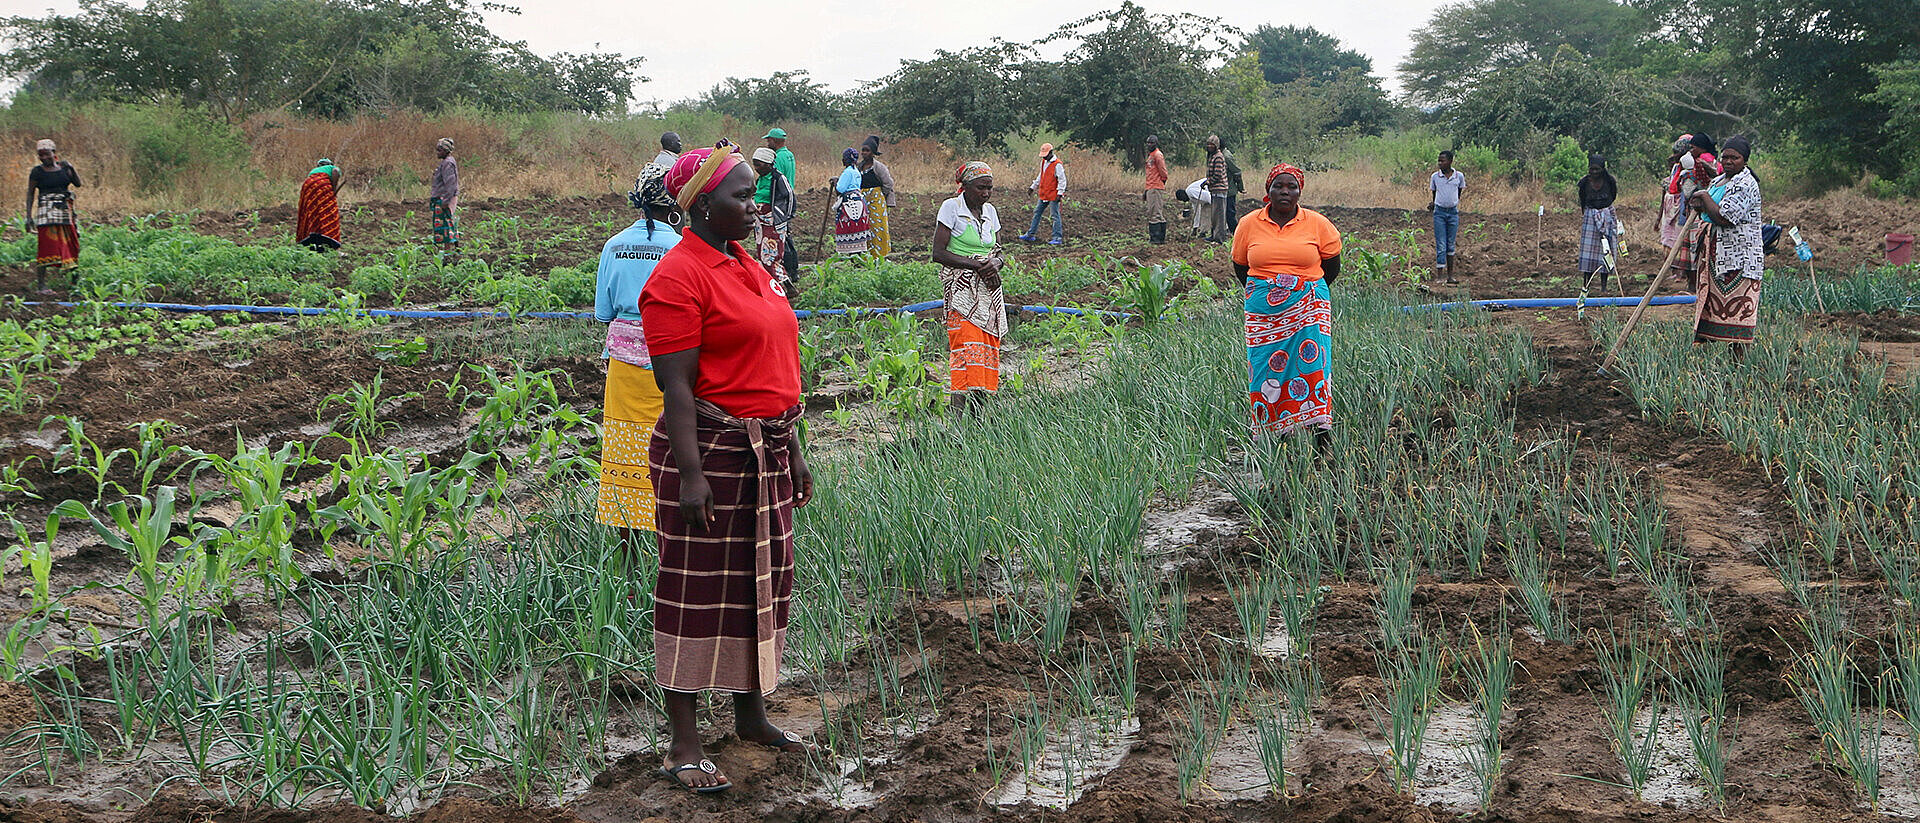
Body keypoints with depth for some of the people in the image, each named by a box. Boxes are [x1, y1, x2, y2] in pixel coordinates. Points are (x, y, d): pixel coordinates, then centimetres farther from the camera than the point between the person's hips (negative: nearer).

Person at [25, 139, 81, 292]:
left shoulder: (63, 167, 11)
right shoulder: (37, 172, 0)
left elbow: (78, 183, 8)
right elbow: (30, 194, 1)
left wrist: (71, 168, -6)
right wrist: (29, 215, -5)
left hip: (66, 211, 5)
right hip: (47, 212, -5)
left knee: (70, 244, 6)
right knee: (46, 245, -11)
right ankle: (40, 284, -11)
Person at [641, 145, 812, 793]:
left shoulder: (749, 267, 14)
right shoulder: (678, 277, -13)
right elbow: (675, 386, -18)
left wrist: (793, 450, 20)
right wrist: (690, 474, -23)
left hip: (768, 453, 9)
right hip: (711, 452, -9)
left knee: (762, 583, 15)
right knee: (698, 593, -2)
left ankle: (752, 715, 31)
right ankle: (683, 747, 5)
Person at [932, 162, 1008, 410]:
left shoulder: (989, 211, 14)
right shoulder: (951, 208, -5)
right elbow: (938, 253, -10)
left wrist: (996, 263, -6)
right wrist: (976, 265, -15)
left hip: (988, 287, 6)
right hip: (961, 286, -6)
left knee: (988, 345, -1)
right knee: (967, 344, -18)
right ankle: (959, 405, -22)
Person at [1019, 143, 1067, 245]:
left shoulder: (1057, 165, -15)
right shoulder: (1043, 162, 11)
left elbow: (1062, 180, -16)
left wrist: (1060, 193, -21)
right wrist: (1033, 186, 26)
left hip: (1053, 196, -9)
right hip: (1043, 195, 9)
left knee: (1055, 215, -6)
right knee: (1037, 213, 14)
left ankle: (1058, 238, -2)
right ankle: (1031, 235, 23)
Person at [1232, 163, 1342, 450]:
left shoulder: (1317, 224, 2)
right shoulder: (1249, 225, 5)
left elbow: (1332, 264, 13)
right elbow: (1240, 265, 18)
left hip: (1308, 308, -1)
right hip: (1263, 313, 1)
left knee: (1310, 361, -11)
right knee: (1265, 369, -2)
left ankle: (1322, 430, -11)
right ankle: (1268, 435, 3)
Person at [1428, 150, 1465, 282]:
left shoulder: (1459, 176, 1)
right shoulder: (1435, 177, -1)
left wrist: (1455, 203, 7)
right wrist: (1432, 204, 0)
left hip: (1453, 212, 1)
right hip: (1439, 213, -1)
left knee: (1451, 245, 7)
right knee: (1441, 246, -6)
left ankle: (1450, 276, 14)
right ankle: (1439, 276, -6)